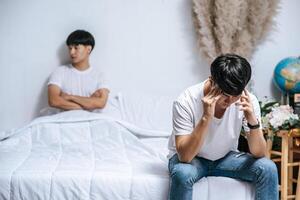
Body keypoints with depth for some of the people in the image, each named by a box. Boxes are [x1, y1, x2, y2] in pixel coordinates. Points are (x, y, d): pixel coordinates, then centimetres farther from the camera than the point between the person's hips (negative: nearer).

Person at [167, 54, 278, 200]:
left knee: (268, 169, -20)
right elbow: (185, 156, -33)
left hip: (226, 157, 3)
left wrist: (252, 121, -36)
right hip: (189, 158, -3)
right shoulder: (186, 101, -28)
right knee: (182, 173, -37)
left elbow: (259, 154, -18)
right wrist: (206, 117, -43)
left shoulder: (248, 101, -19)